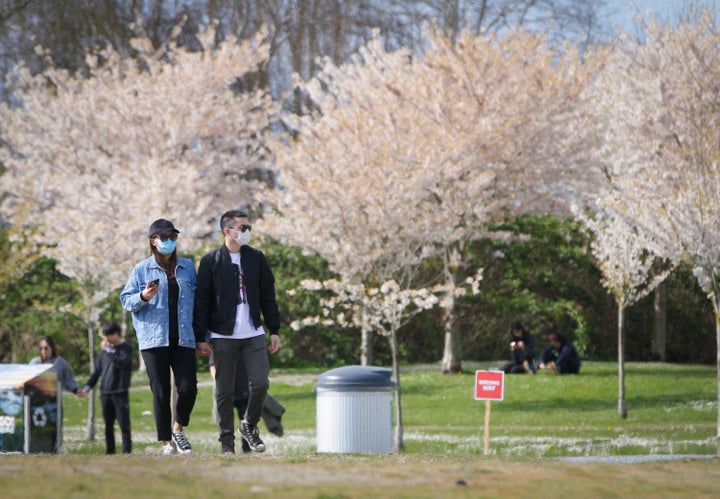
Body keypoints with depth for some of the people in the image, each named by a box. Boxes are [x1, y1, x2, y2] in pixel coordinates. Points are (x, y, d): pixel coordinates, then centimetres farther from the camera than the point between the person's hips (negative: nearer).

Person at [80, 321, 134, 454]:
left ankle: (127, 451, -10)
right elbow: (97, 370, 17)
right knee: (108, 425, 8)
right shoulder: (104, 350, 13)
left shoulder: (126, 348, -3)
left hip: (120, 392, -6)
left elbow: (121, 363, -21)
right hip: (105, 392, 6)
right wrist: (88, 386, 10)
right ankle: (110, 452, 13)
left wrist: (108, 350, -18)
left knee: (124, 424, -9)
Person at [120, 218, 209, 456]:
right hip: (154, 339, -2)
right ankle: (167, 442, 6)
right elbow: (126, 300, 5)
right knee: (161, 392, -2)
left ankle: (178, 428, 17)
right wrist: (143, 297, -17)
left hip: (184, 339, 2)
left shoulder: (188, 268, 12)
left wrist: (201, 338, 10)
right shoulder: (142, 269, 5)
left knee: (188, 388, -9)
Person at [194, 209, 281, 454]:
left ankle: (249, 425, 18)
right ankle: (227, 441, 9)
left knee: (261, 383, -6)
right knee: (224, 390, 1)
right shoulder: (211, 262, -1)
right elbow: (201, 301, -1)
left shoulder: (256, 258, 8)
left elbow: (268, 296, 13)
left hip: (253, 334, 3)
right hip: (222, 336, -2)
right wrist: (200, 337, -5)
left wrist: (274, 330, 9)